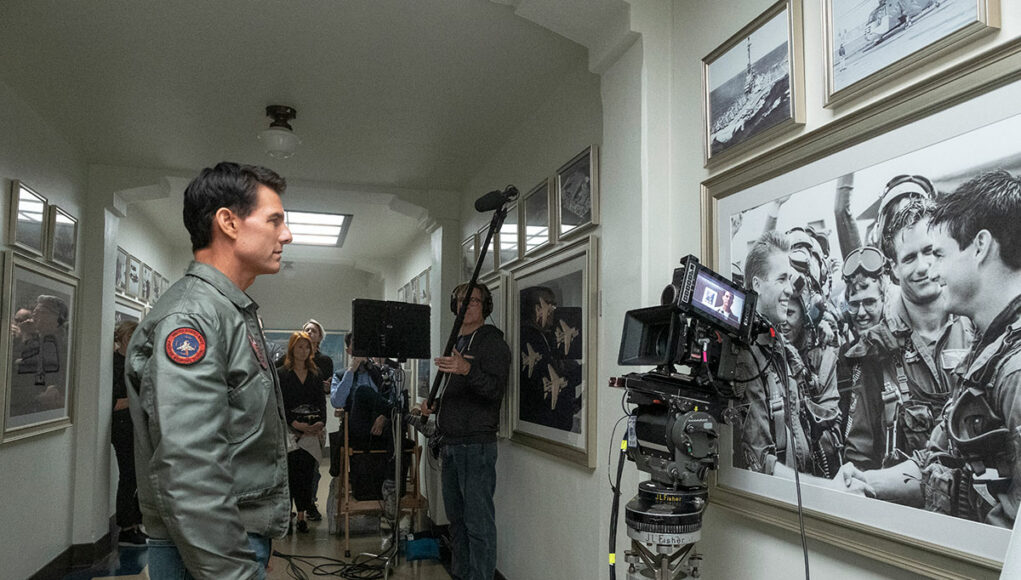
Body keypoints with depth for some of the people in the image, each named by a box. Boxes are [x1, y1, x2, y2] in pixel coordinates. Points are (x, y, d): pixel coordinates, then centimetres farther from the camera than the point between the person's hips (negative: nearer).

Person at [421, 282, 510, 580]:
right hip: (451, 443, 9)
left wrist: (467, 369, -35)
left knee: (478, 520, -7)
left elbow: (495, 390, -20)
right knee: (456, 517, 15)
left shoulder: (492, 341, -7)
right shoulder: (455, 343, 19)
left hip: (476, 444, -9)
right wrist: (434, 404, 10)